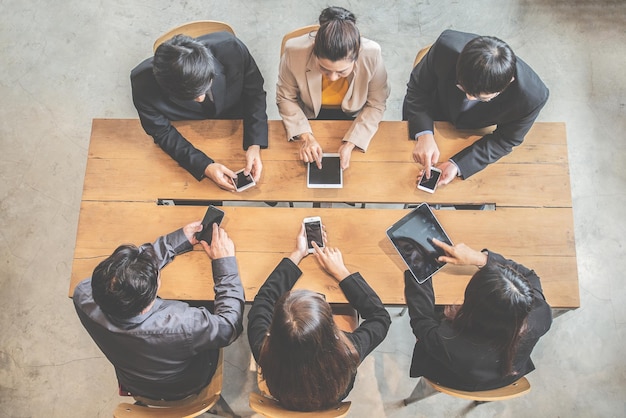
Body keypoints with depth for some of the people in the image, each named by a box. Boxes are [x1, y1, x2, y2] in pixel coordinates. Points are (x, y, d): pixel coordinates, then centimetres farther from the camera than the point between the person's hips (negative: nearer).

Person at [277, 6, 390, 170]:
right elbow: (285, 98, -12)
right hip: (310, 116, 0)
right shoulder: (295, 51, -29)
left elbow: (375, 105, -14)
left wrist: (351, 143, -26)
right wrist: (306, 136, -25)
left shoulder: (371, 55, -29)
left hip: (352, 118, 0)